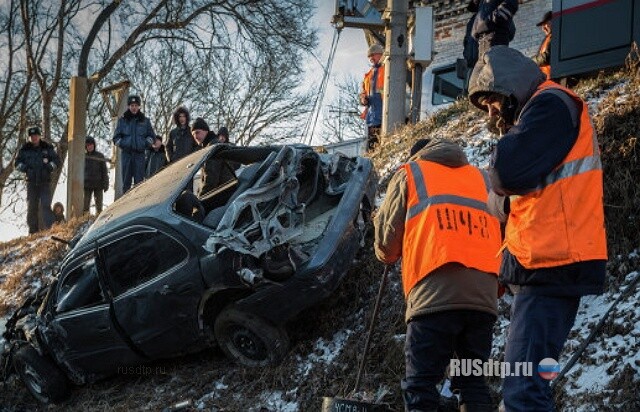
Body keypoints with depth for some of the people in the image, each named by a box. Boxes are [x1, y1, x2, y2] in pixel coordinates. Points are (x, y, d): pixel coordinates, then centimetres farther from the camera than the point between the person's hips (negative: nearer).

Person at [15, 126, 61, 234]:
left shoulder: (48, 148, 4)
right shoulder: (24, 149, 6)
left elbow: (57, 160, 6)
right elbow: (17, 163, 11)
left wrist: (50, 166, -13)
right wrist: (23, 167, -9)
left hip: (45, 182, -2)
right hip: (31, 182, 2)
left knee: (45, 205, -13)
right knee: (31, 207, 5)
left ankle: (49, 228, -18)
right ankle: (33, 231, 11)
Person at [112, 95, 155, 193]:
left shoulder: (145, 121, 12)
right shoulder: (122, 120, 11)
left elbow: (152, 135, 17)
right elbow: (116, 137, 13)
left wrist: (147, 142, 0)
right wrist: (121, 144, -2)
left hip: (140, 153, 0)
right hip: (126, 153, 0)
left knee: (139, 180, -5)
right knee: (126, 181, -2)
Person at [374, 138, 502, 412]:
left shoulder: (410, 174, 17)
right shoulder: (482, 179, 27)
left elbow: (386, 240, 16)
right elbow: (502, 237, 21)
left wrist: (387, 255, 37)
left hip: (434, 295, -4)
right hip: (484, 295, 4)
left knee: (420, 387, -4)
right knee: (474, 382, 11)